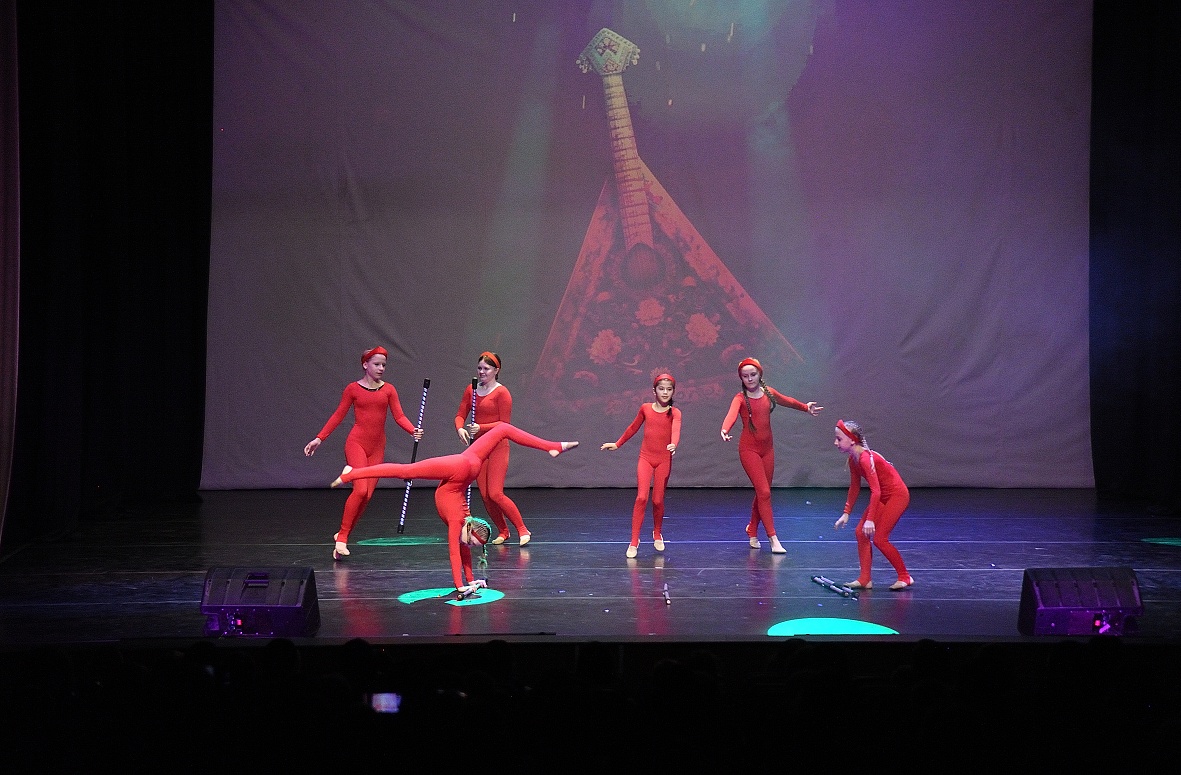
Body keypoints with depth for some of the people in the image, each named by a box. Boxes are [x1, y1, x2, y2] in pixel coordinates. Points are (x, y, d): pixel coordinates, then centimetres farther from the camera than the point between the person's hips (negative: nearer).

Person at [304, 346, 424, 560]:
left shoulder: (388, 390, 8)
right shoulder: (353, 388, 2)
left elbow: (399, 416, 0)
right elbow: (338, 416, 4)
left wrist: (413, 430, -19)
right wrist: (319, 438, -1)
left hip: (377, 447, 4)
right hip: (356, 443, -4)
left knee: (367, 495, -1)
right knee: (360, 490, -18)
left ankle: (342, 535, 14)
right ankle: (342, 537, -7)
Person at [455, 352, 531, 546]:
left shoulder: (502, 393, -9)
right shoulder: (471, 390, 9)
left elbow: (504, 424, -11)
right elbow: (460, 414, 6)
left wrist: (481, 427, -22)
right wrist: (460, 428, -15)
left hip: (497, 447, -6)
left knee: (495, 493, -14)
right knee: (484, 495, 6)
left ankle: (523, 530, -2)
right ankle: (503, 531, 22)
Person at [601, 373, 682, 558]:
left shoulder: (674, 413, -4)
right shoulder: (645, 408, 3)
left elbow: (676, 430, -25)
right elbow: (633, 428, 20)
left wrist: (673, 444, -46)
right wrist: (617, 444, 24)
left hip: (664, 460, -1)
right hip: (646, 458, 1)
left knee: (658, 500, 4)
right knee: (641, 497, -13)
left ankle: (657, 535, 31)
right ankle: (634, 542, -10)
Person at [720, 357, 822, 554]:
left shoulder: (768, 392, 3)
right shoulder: (741, 398, -13)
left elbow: (787, 401, 22)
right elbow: (732, 414, -33)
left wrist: (806, 407, 26)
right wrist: (724, 430, -53)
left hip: (767, 447, 5)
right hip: (749, 449, -5)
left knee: (763, 493, 10)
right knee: (764, 492, -12)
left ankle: (752, 531, 28)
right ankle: (773, 539, -10)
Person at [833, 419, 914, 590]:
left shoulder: (865, 458, -26)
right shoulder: (853, 459, 3)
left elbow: (875, 491, -30)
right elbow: (854, 487, 14)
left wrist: (870, 519, -33)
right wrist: (846, 514, 13)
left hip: (897, 496, -9)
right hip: (883, 497, 9)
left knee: (879, 538, -11)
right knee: (861, 532, 2)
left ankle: (905, 577, 4)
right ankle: (865, 579, 6)